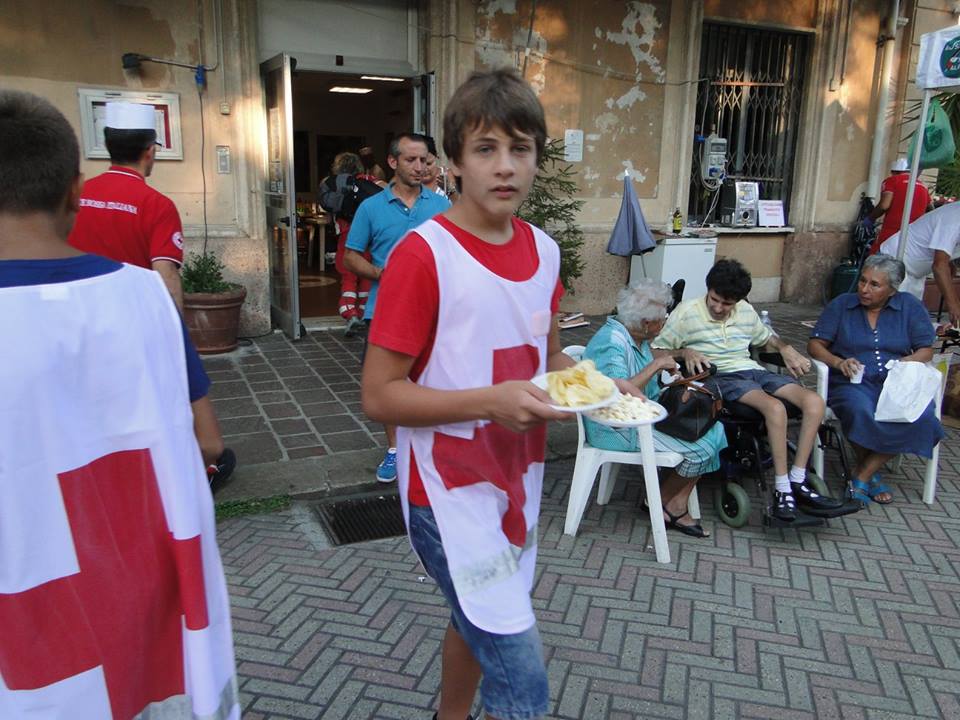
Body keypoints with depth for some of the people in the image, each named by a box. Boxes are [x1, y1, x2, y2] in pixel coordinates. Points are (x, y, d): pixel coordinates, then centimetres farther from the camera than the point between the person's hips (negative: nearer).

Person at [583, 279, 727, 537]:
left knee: (711, 427, 0)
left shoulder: (637, 337, 7)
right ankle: (664, 503, 11)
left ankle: (675, 509, 1)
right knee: (702, 445, -13)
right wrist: (655, 365, -28)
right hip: (616, 429, -10)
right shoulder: (612, 342, -23)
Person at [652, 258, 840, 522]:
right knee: (775, 408, -32)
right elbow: (656, 350, -2)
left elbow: (766, 337, 32)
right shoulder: (686, 312, -2)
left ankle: (797, 481, -11)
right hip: (720, 378, -6)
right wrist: (684, 352, -19)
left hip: (753, 371, 7)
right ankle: (782, 490, -22)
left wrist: (785, 348, 11)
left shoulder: (746, 311, 14)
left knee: (814, 402, -15)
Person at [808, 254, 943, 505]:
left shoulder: (910, 306, 12)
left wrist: (907, 362, -13)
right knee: (861, 412, -37)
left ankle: (862, 476, -18)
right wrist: (838, 362, -14)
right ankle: (872, 474, -7)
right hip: (852, 382, -2)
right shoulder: (841, 305, 9)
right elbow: (815, 345, 5)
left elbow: (926, 350, 9)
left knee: (922, 417, -31)